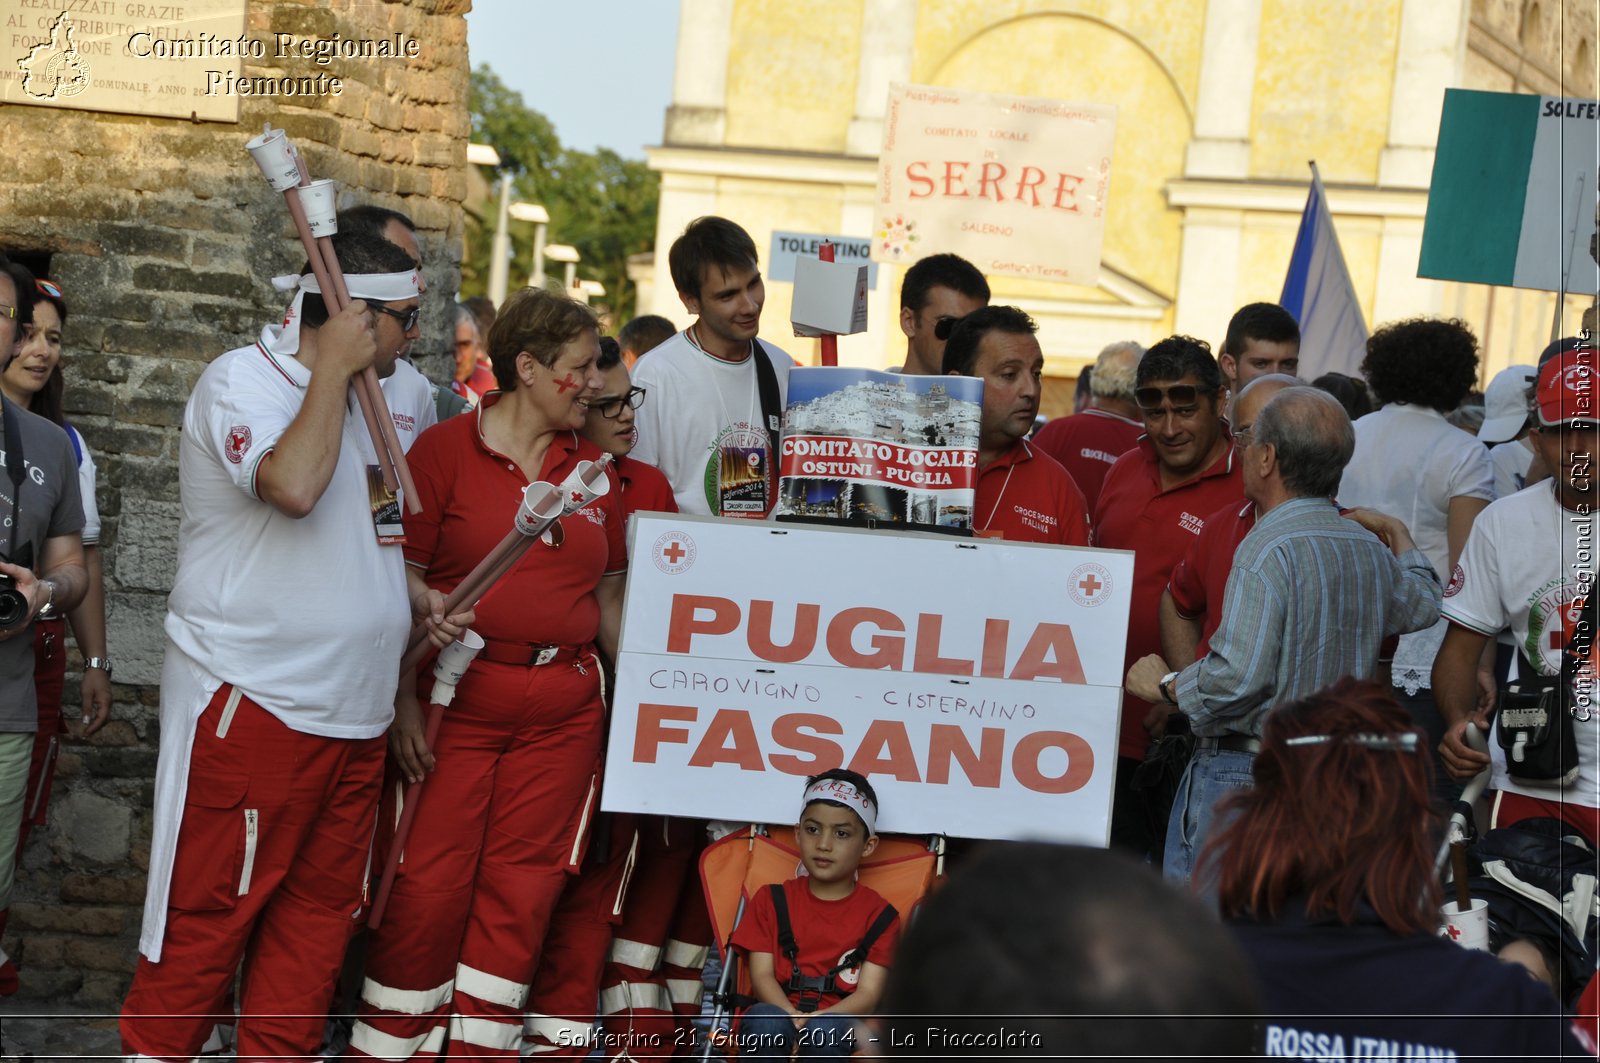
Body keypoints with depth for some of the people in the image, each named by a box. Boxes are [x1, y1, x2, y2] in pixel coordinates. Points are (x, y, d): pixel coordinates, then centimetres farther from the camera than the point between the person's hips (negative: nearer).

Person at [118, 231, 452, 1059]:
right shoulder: (243, 381, -9)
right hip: (252, 704, -8)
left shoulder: (356, 401, 18)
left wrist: (421, 603, 12)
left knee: (318, 915, 11)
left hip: (351, 712, 9)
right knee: (206, 919, -5)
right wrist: (333, 368, -17)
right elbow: (294, 486, -29)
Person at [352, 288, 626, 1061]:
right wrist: (404, 705, -13)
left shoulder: (591, 471, 13)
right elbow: (402, 584, -6)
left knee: (522, 888, 5)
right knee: (430, 884, -4)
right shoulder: (445, 451, -3)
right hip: (459, 701, -5)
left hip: (563, 715, 5)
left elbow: (608, 598, 18)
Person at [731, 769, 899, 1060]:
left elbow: (869, 993, 0)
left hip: (839, 1023, -1)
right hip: (778, 1012, 1)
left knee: (825, 1031, -38)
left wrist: (818, 1019, -22)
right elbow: (762, 975, 4)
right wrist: (792, 1017, -19)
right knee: (766, 1019, -36)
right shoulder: (772, 900, 16)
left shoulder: (879, 915, 11)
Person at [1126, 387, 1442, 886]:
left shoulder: (1267, 550, -17)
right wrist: (1398, 532, 48)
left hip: (1245, 773, -8)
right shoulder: (1371, 549, 9)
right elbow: (1422, 605, 33)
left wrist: (1165, 686, -9)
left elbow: (1238, 678, -27)